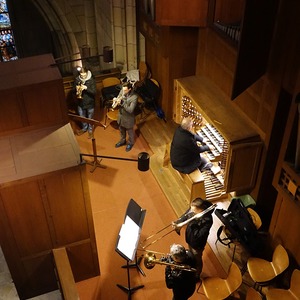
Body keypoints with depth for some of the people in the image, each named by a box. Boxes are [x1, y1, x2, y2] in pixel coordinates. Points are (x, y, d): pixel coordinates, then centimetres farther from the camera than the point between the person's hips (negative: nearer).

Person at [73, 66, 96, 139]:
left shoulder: (91, 80, -17)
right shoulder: (77, 79, -7)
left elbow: (94, 92, -21)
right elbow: (73, 90, 2)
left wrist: (86, 88, -34)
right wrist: (76, 89, -22)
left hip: (90, 103, -3)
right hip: (81, 102, 3)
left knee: (90, 118, 15)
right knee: (82, 117, 21)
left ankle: (90, 130, 36)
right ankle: (84, 128, 45)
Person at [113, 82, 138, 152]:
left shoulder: (134, 97, -32)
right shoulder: (122, 91, -14)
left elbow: (130, 110, -33)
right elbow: (118, 97, 3)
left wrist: (122, 103, -38)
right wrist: (116, 100, -22)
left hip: (128, 117, -6)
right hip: (121, 115, 6)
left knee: (129, 131, 20)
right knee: (121, 130, 28)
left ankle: (130, 143, 46)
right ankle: (122, 141, 54)